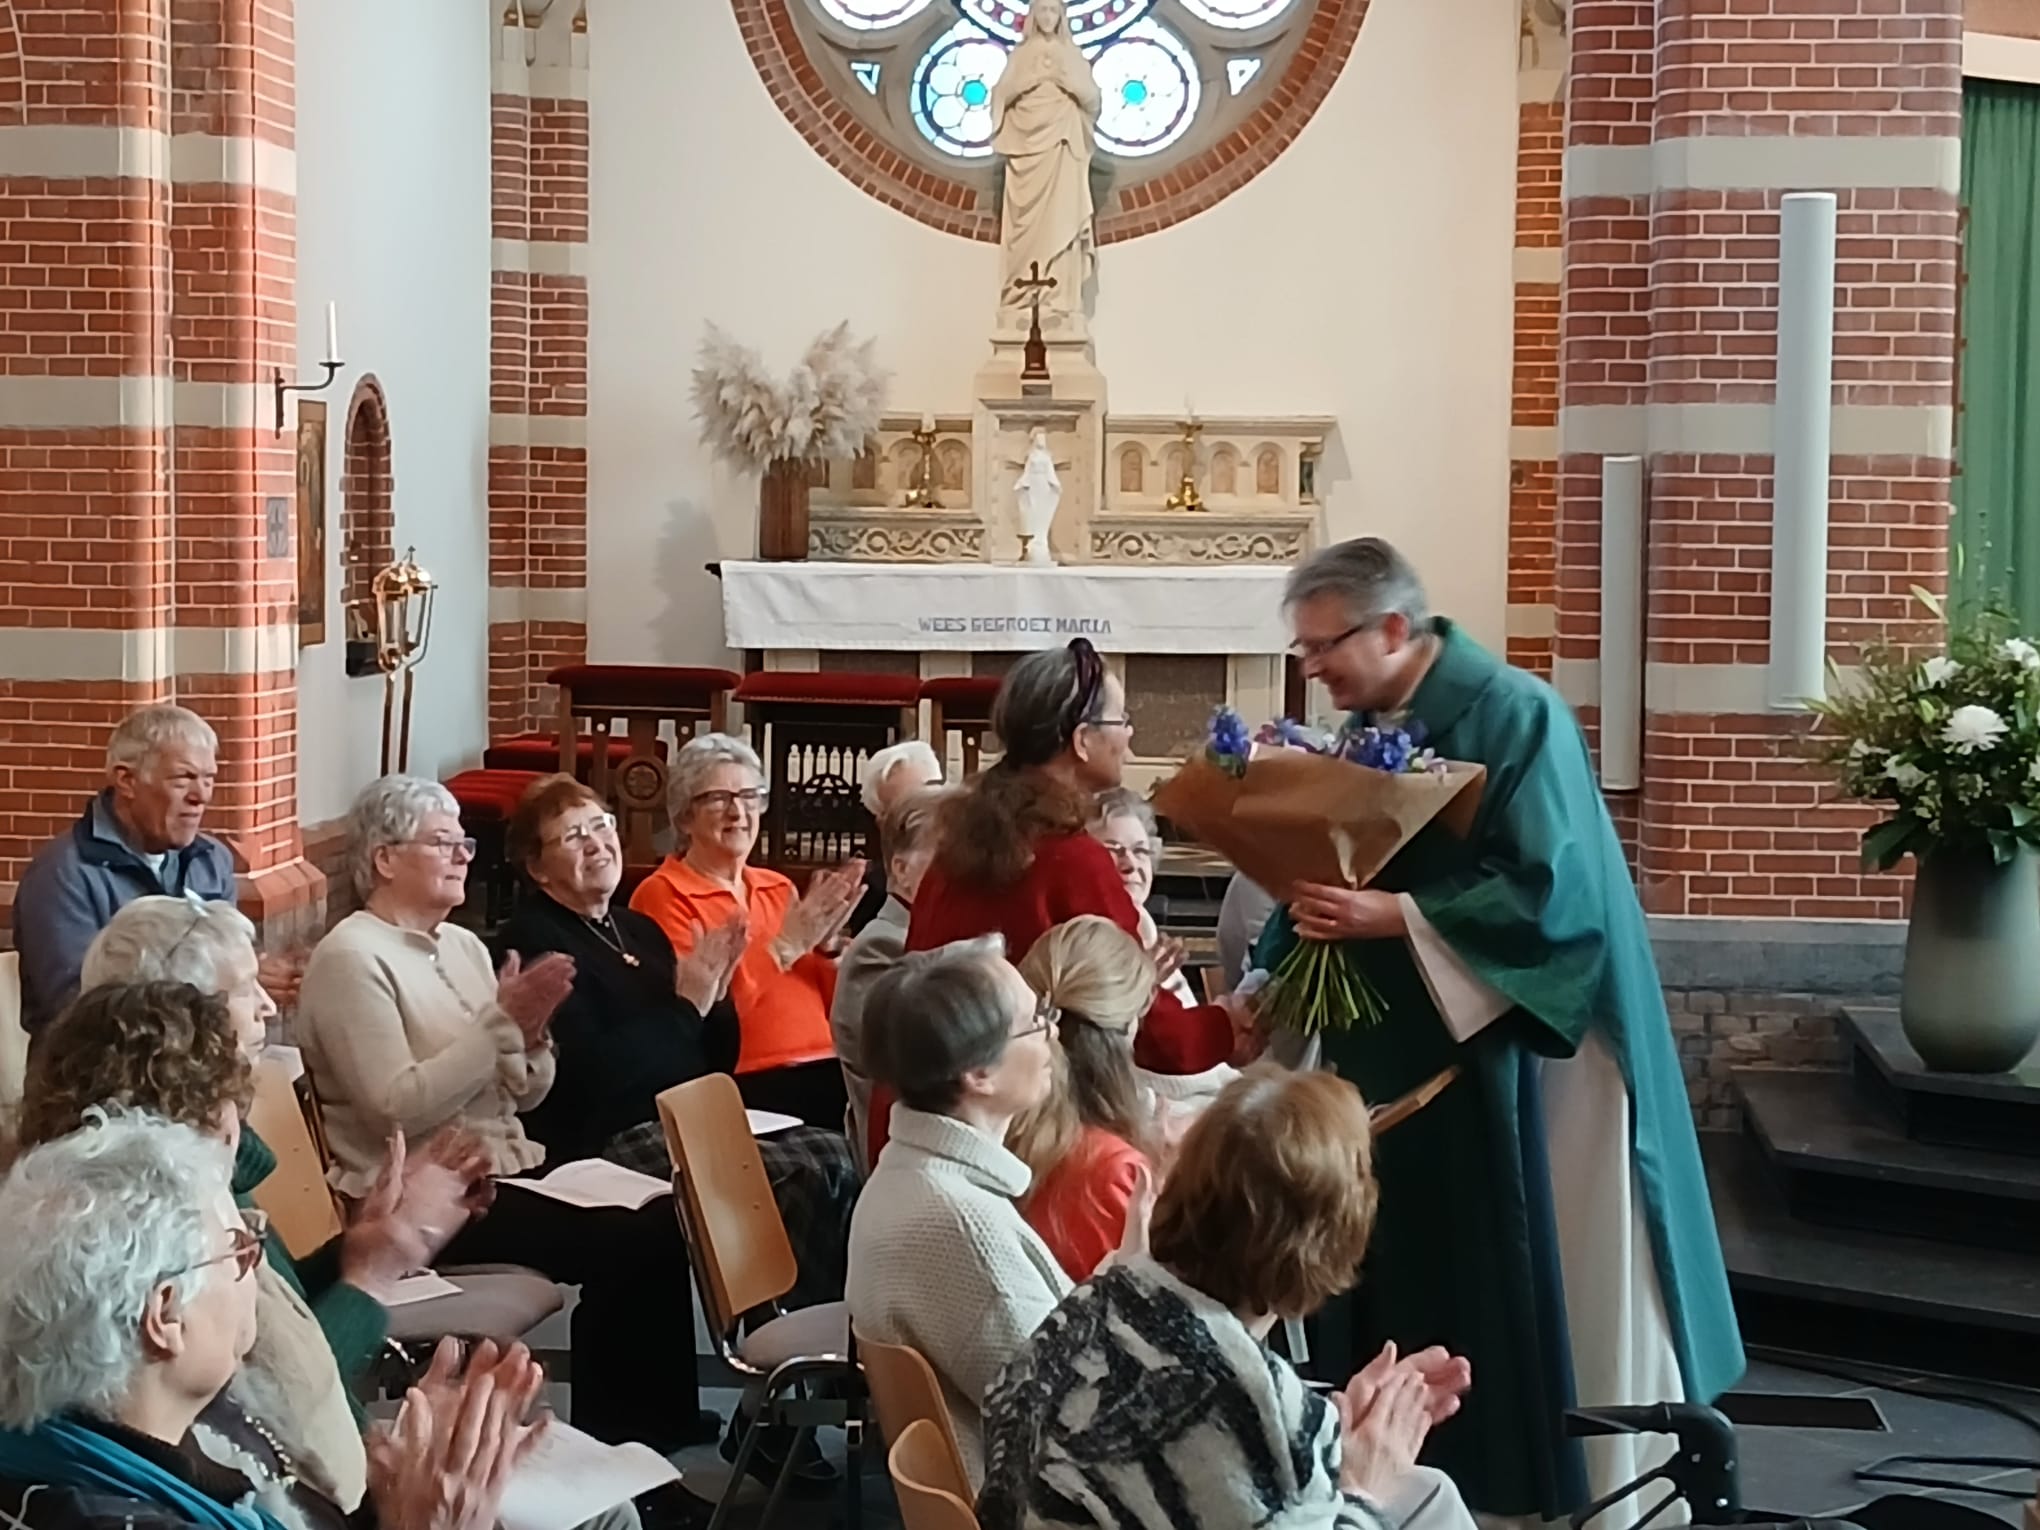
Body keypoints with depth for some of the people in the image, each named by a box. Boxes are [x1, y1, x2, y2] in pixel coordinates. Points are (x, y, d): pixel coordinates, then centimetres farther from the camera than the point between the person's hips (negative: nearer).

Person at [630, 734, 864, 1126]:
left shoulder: (778, 888, 20)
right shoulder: (662, 896, 3)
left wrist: (827, 941, 0)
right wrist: (786, 945, -11)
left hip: (829, 1068, 6)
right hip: (749, 1083, -6)